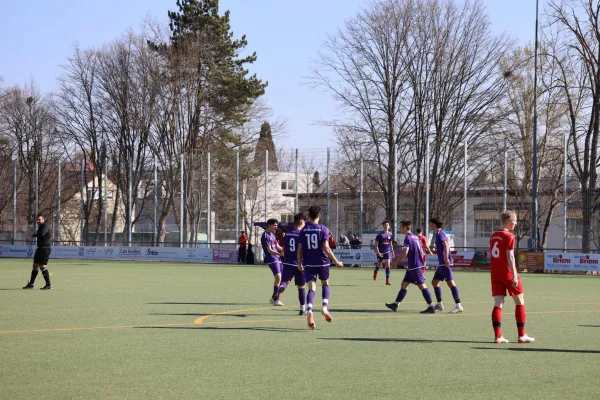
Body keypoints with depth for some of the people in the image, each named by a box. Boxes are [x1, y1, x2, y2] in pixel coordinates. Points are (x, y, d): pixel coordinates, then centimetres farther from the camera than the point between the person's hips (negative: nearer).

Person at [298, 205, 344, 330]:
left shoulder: (303, 230, 2)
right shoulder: (323, 229, -6)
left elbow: (300, 249, 3)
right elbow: (326, 248, -13)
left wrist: (300, 264, 17)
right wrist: (336, 262, -6)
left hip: (309, 263, 1)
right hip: (322, 262, -1)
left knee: (311, 288, -2)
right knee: (325, 284, 22)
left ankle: (309, 311, -25)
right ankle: (325, 307, 4)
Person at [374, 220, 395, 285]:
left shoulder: (390, 234, 2)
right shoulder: (380, 234, -10)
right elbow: (376, 244, -9)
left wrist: (392, 252, 13)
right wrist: (378, 252, -19)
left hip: (387, 252, 2)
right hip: (380, 252, -2)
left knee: (388, 265, -14)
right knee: (379, 265, 16)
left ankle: (387, 280, -13)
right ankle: (375, 272, 52)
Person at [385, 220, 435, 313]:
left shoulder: (408, 238, -14)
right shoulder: (415, 237, 15)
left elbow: (405, 252, -24)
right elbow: (421, 251, 19)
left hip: (415, 267, -10)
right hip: (411, 267, 10)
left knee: (422, 285, -8)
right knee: (404, 284, 13)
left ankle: (431, 307, -8)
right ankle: (395, 304, 17)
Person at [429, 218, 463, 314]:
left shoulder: (439, 233, -9)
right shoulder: (439, 233, 20)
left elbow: (446, 244, -23)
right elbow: (446, 245, 28)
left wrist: (446, 258, -32)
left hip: (445, 263, -11)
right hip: (441, 263, 11)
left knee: (450, 282, -15)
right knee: (434, 281, 16)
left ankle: (458, 305, -21)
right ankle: (439, 304, 22)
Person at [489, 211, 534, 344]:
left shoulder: (493, 236, 13)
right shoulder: (509, 236, -10)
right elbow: (510, 256, -17)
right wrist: (514, 276, -19)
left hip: (495, 274, 6)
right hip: (507, 274, -6)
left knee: (498, 304, 2)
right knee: (520, 301, 6)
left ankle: (497, 336, -7)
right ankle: (522, 335, 8)